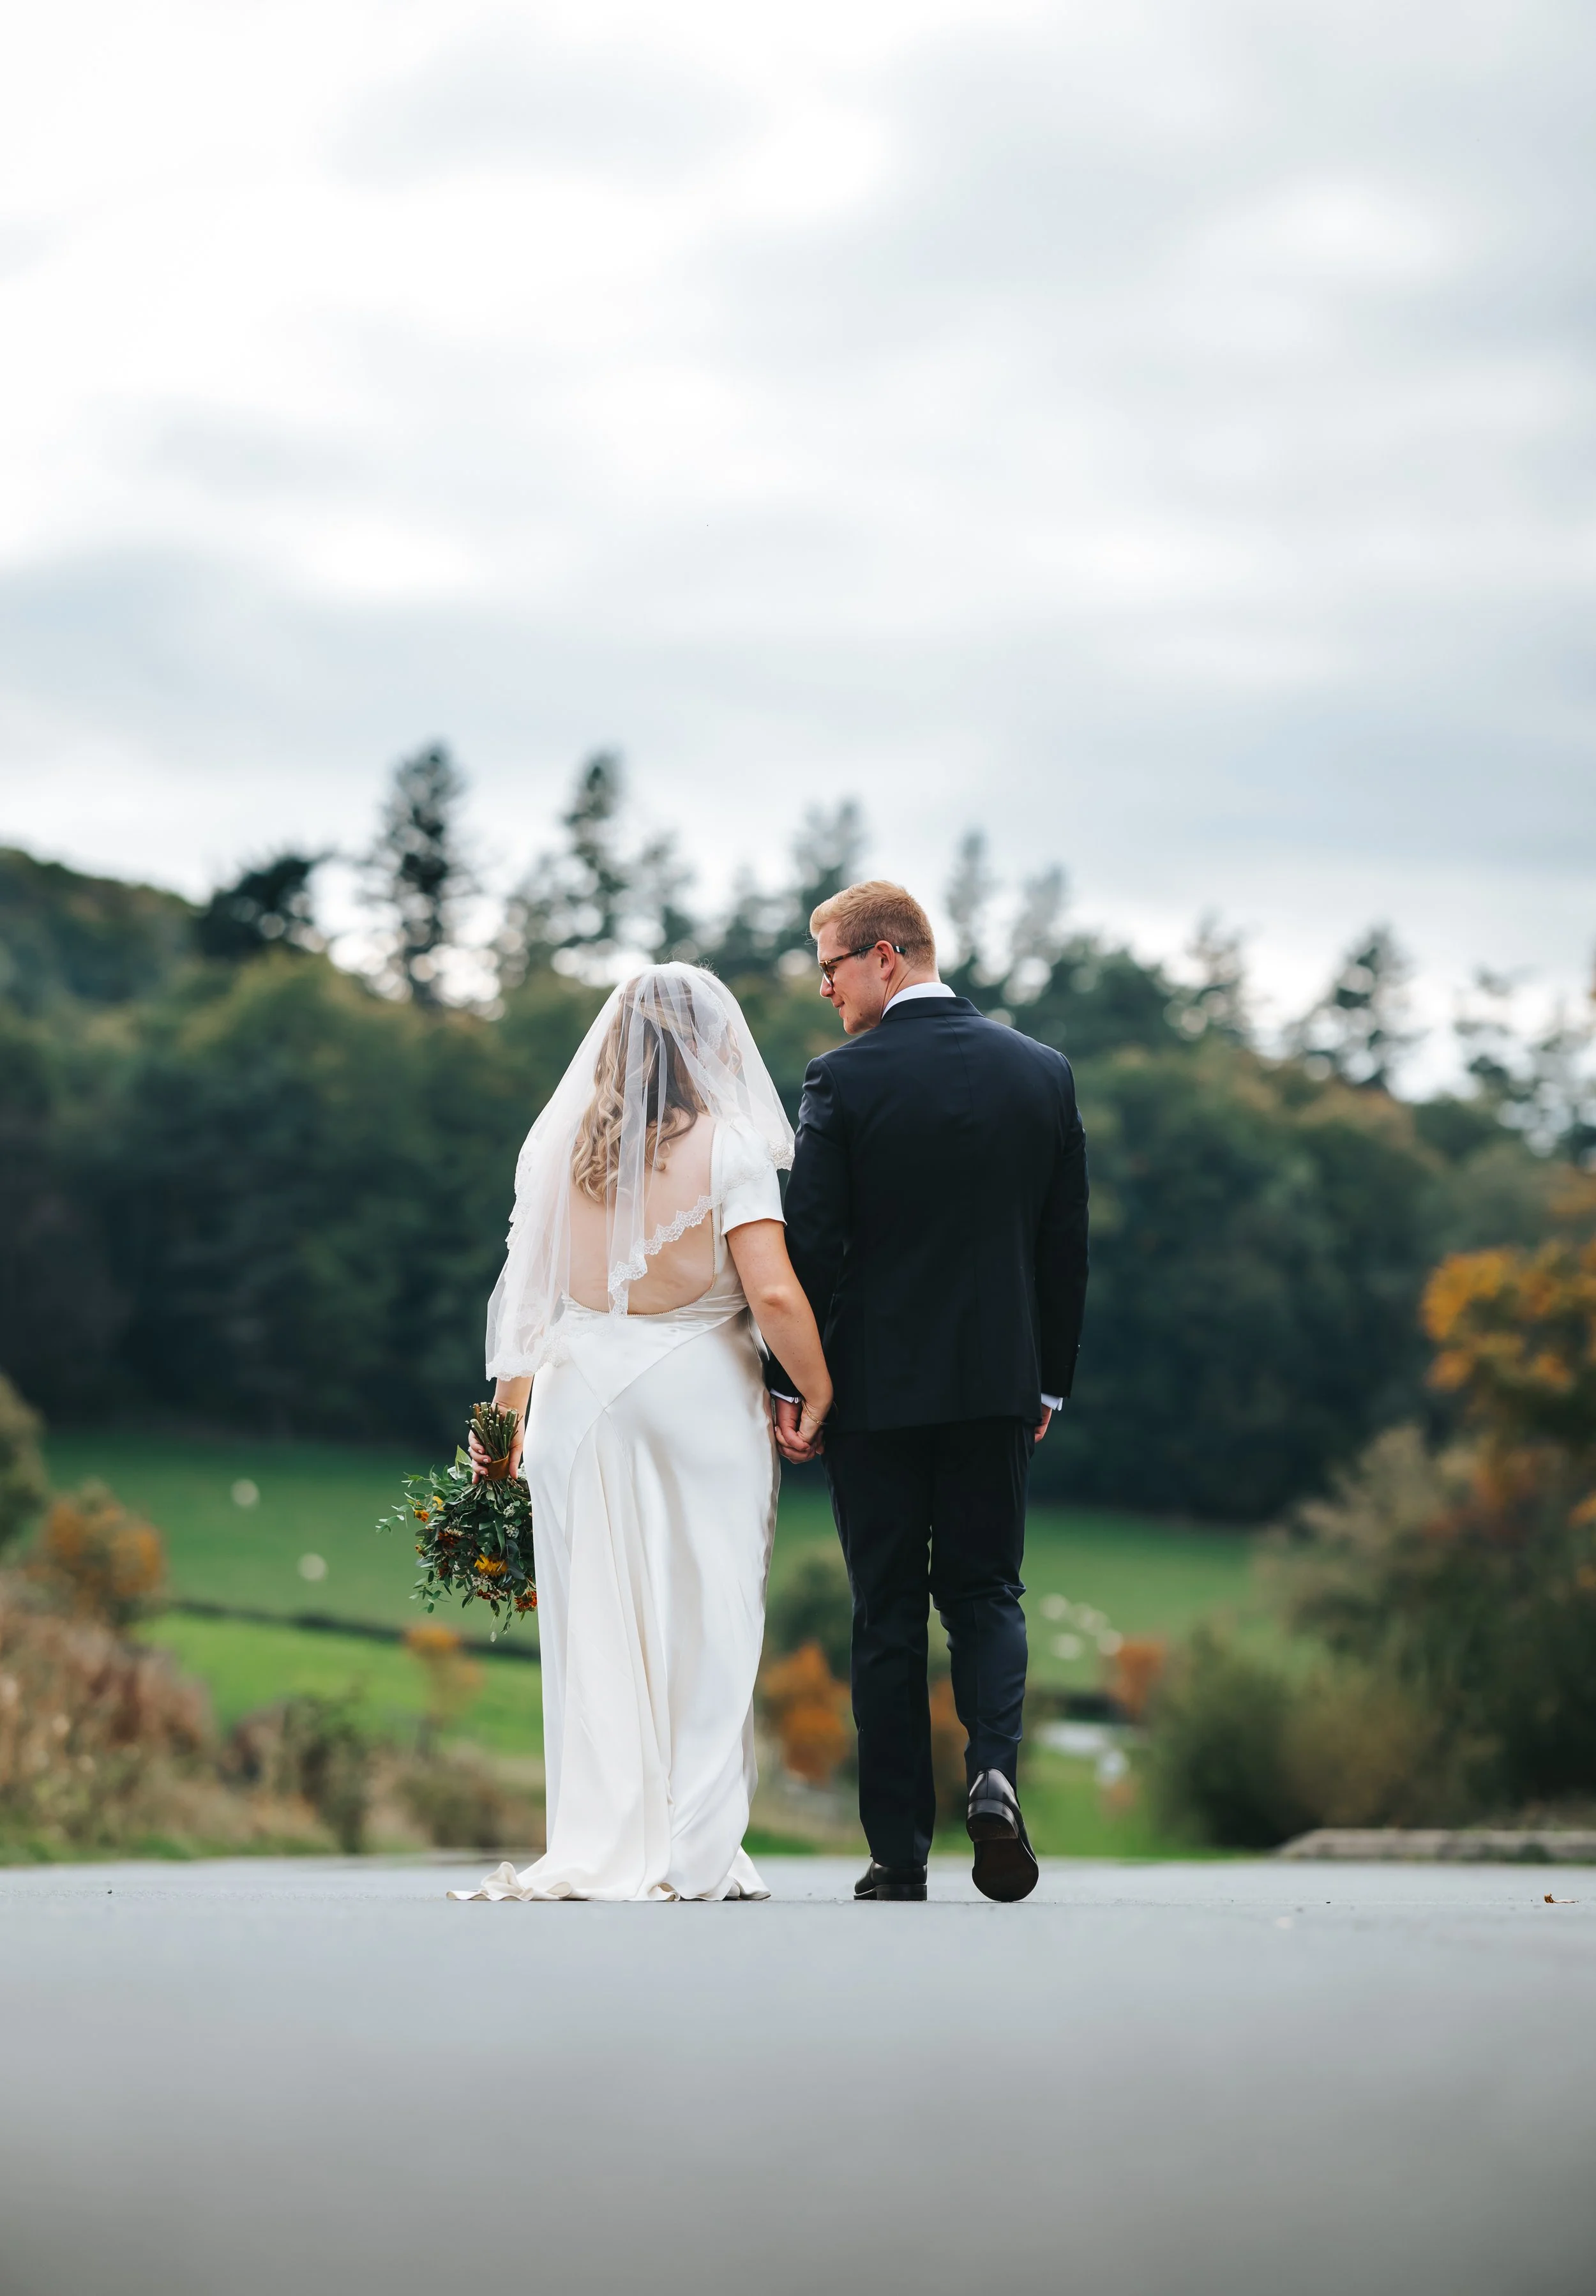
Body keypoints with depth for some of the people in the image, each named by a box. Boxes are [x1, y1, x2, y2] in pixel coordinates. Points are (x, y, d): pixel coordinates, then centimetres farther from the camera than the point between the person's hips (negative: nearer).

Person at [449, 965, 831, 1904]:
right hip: (699, 1396, -3)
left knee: (594, 1621, 7)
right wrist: (821, 1398, -2)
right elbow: (774, 1296, -15)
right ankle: (694, 1854, 6)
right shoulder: (727, 1147, -9)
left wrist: (509, 1416, 15)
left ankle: (598, 1851, 8)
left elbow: (524, 1292, 7)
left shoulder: (560, 1146, 4)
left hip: (578, 1394, 4)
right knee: (703, 1622, 4)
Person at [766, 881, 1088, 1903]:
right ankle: (994, 1769, -11)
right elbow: (1067, 1244, 7)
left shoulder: (846, 1078, -10)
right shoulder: (1044, 1071, 3)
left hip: (876, 1385, -3)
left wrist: (791, 1385, -2)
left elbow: (813, 1244, -10)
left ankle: (900, 1852, 6)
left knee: (889, 1611, 5)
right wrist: (1049, 1383, 15)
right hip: (999, 1381, 3)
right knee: (986, 1589, 14)